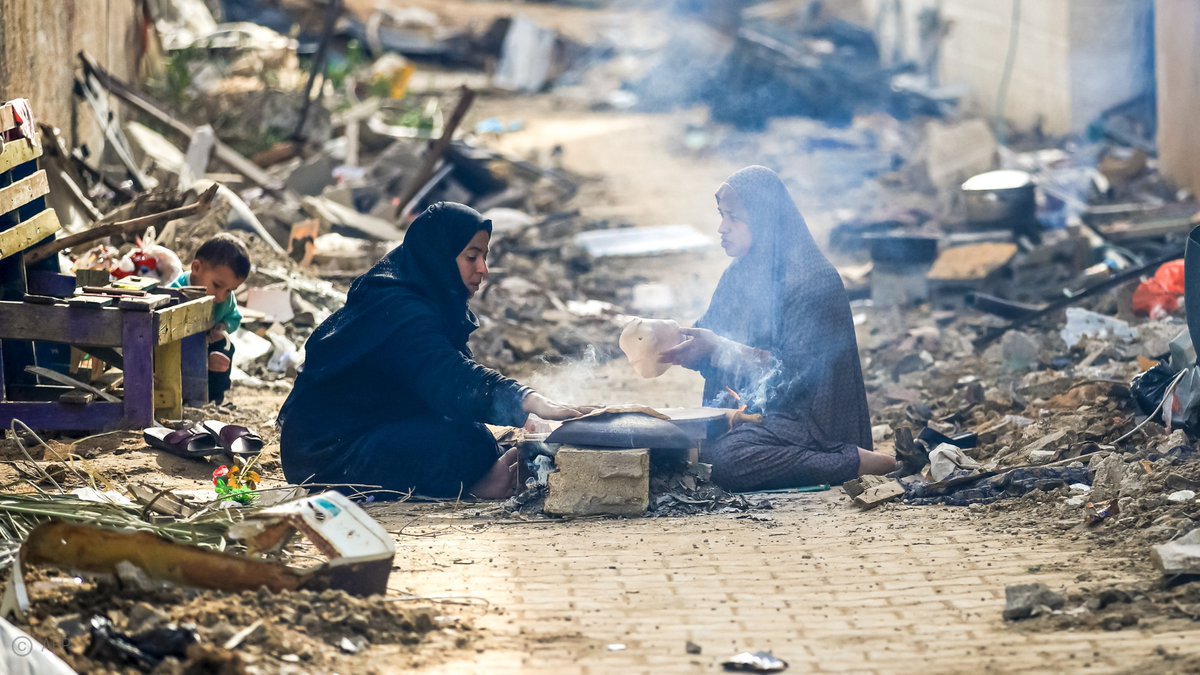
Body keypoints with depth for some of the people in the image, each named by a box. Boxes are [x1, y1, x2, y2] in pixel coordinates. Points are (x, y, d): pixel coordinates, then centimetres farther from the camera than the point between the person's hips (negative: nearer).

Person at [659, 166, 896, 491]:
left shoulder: (810, 279, -14)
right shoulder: (741, 272, 12)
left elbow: (795, 371, -19)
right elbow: (708, 351, 12)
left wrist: (717, 347, -23)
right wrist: (681, 346, -11)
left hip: (806, 413, -9)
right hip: (748, 406, 9)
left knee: (727, 459, -33)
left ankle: (864, 463, -18)